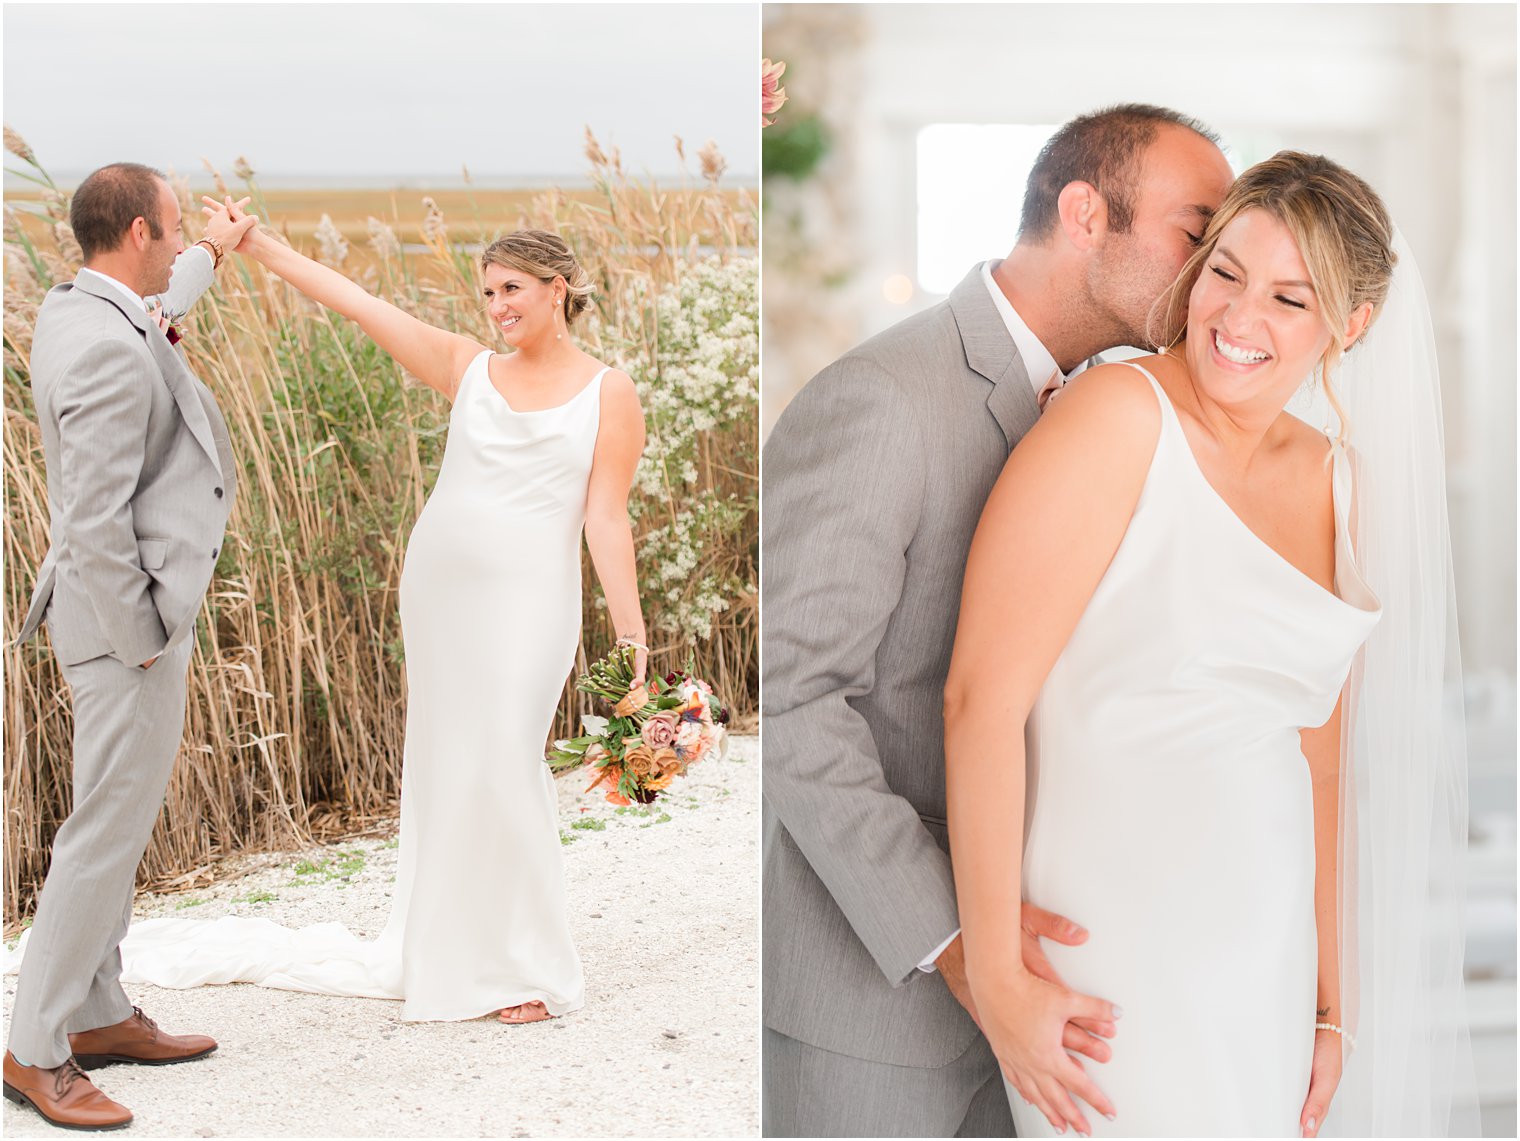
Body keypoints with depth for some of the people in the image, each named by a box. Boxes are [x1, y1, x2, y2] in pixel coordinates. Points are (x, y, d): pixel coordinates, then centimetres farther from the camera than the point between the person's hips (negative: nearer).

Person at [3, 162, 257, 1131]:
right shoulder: (108, 354, -24)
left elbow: (151, 316, 34)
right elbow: (97, 519, -26)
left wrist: (210, 260, 49)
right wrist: (139, 642, -17)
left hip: (135, 609, 11)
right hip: (130, 616, -11)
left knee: (120, 818, 17)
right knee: (109, 828, -5)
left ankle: (99, 1015, 27)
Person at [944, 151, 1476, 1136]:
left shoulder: (1335, 480, 8)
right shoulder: (1121, 415, -13)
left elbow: (1315, 760, 14)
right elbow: (982, 696, -18)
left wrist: (1327, 1003, 16)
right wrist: (995, 980, -17)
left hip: (1266, 945, 7)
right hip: (1115, 964, -6)